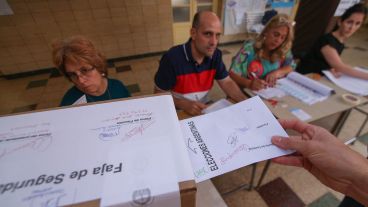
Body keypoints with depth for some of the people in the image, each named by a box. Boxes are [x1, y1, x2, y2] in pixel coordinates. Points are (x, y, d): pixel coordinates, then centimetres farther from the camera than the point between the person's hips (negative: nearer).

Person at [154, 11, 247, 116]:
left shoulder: (215, 55, -5)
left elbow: (227, 83, 0)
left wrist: (246, 103, -15)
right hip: (179, 111, -3)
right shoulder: (172, 58, -21)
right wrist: (184, 104, -28)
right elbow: (159, 94, -14)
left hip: (204, 108, 4)